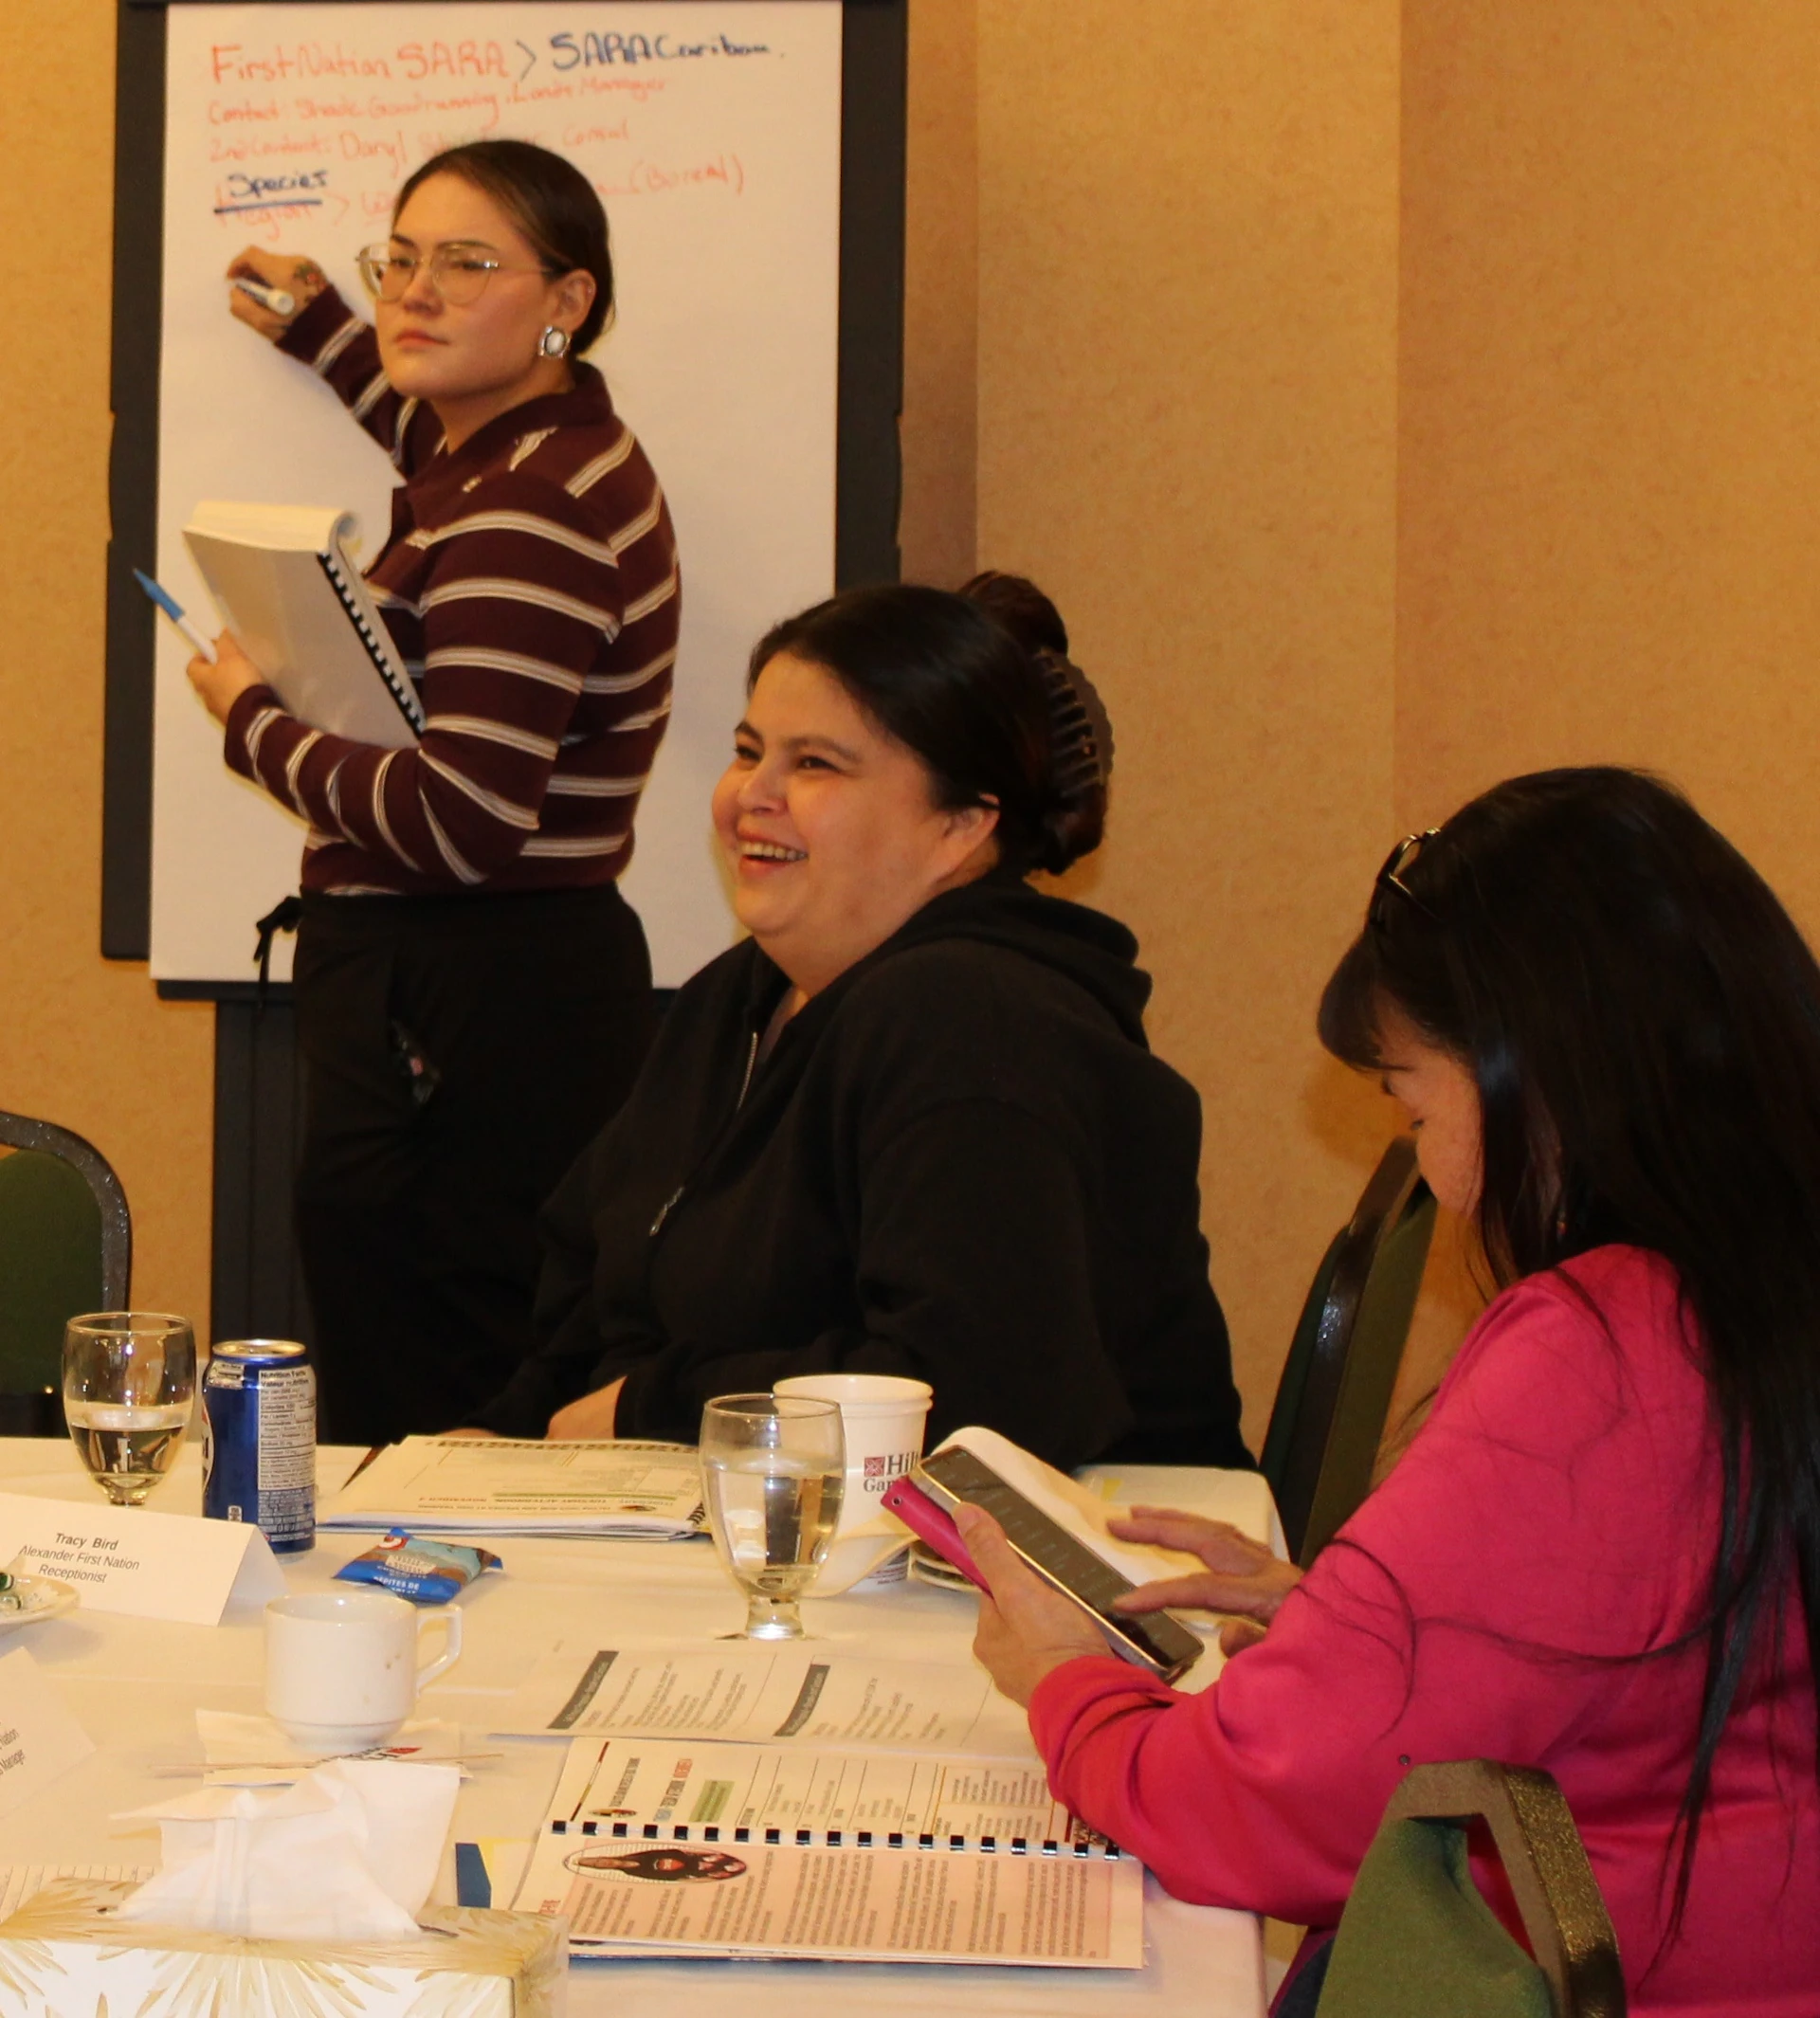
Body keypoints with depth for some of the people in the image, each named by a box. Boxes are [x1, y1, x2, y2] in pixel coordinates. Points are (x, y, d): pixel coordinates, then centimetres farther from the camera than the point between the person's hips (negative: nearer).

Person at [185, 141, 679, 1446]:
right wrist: (327, 336, 47)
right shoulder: (557, 448, 14)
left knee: (413, 1440, -6)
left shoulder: (527, 515, -18)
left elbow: (461, 820, -24)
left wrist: (256, 724, -10)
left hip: (467, 1017, -11)